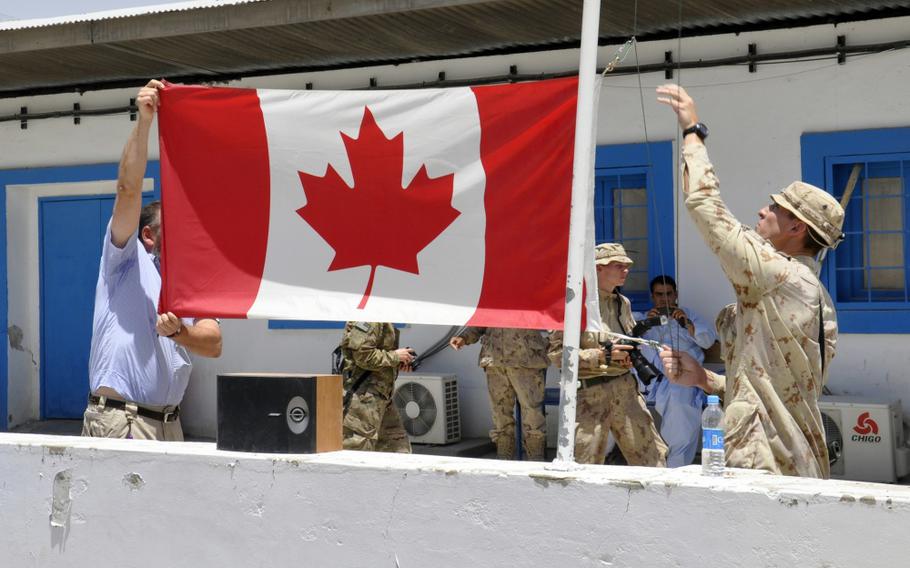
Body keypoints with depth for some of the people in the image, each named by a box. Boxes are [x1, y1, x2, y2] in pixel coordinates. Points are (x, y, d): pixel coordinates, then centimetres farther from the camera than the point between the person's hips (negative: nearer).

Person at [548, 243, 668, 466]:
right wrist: (604, 356, -18)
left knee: (653, 457, 4)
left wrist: (631, 355, 2)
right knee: (584, 469, 0)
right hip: (589, 395, -6)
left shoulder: (623, 303, 13)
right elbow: (557, 352, -14)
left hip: (625, 388, 6)